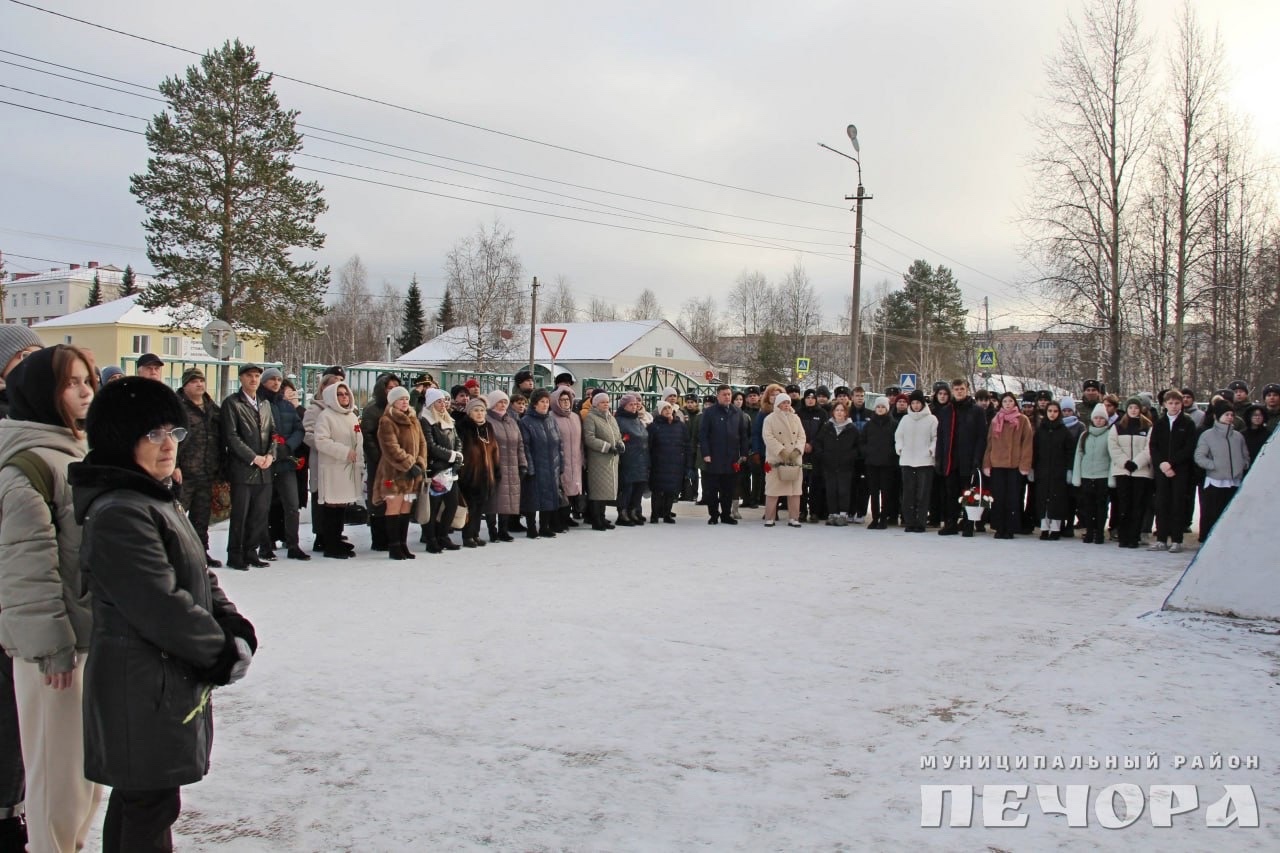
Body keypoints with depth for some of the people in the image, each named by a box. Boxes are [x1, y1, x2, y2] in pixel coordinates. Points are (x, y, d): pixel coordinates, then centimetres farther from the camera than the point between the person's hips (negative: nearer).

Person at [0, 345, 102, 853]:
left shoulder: (75, 449, 13)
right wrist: (50, 644, -20)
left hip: (90, 629, 9)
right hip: (56, 639, -9)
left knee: (87, 756, 18)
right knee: (58, 762, 1)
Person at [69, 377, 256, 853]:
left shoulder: (158, 501, 11)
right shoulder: (117, 513, -21)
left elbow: (200, 580, 13)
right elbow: (161, 605, -25)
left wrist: (235, 630, -3)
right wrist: (224, 653, -14)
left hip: (170, 683, 10)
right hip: (142, 689, -10)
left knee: (138, 799, 21)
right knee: (150, 804, 0)